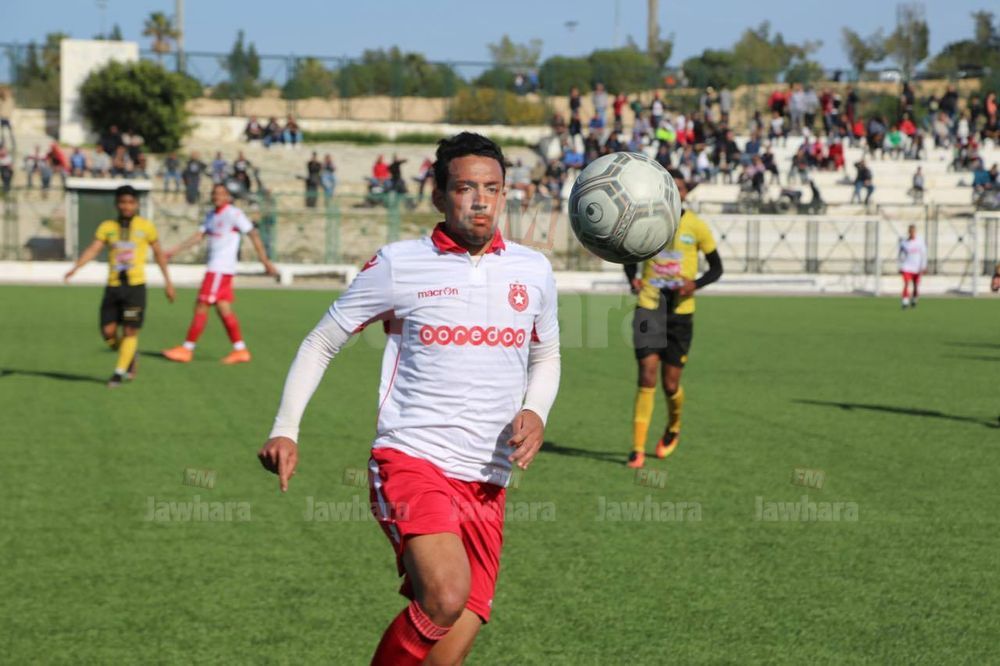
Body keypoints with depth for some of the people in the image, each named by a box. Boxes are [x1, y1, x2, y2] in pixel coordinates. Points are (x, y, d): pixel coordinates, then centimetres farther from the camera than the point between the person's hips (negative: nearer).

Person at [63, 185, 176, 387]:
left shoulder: (146, 226, 2)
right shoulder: (107, 227, 5)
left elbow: (158, 253, 11)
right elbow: (93, 249, -5)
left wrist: (167, 281, 13)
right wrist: (75, 268, -21)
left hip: (135, 285, -2)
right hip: (113, 286, 2)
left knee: (130, 331, -6)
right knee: (108, 332, -1)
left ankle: (119, 373, 6)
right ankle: (130, 356, 27)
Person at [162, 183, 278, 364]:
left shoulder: (234, 214, -9)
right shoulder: (212, 216, 17)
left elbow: (254, 235, -9)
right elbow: (199, 235, 16)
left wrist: (266, 261, -13)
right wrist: (174, 251, 9)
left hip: (221, 269, -8)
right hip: (214, 268, 8)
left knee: (201, 307, -7)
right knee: (224, 308, 6)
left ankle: (187, 349, -4)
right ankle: (240, 350, 9)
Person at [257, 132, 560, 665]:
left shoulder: (533, 271, 10)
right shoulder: (398, 265, 0)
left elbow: (546, 356, 27)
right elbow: (321, 343, 9)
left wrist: (535, 412, 5)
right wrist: (285, 430, -3)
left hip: (486, 482, 4)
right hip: (410, 459, -4)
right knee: (447, 595, -30)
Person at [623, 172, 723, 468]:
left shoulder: (697, 227, -3)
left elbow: (716, 268, 6)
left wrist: (696, 284, -15)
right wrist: (632, 278, -6)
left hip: (681, 312, 0)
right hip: (648, 308, 0)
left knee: (671, 385, 3)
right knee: (647, 379, -11)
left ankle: (673, 429, 36)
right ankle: (638, 449, -6)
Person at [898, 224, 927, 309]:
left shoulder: (920, 241, -1)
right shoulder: (904, 242, -2)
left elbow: (923, 254, 1)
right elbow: (901, 256, 8)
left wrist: (923, 266, -5)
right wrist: (900, 267, 5)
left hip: (917, 268, 1)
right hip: (907, 267, -1)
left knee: (916, 286, 6)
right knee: (906, 284, -17)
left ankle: (914, 300, 32)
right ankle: (905, 302, -15)